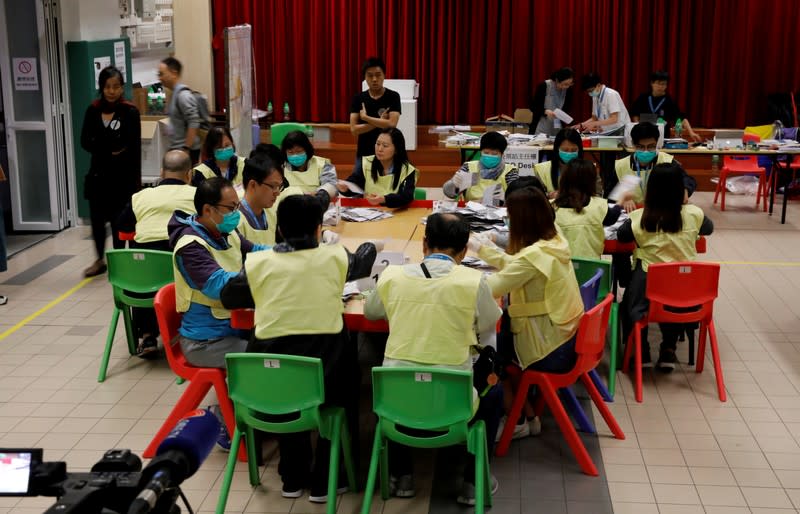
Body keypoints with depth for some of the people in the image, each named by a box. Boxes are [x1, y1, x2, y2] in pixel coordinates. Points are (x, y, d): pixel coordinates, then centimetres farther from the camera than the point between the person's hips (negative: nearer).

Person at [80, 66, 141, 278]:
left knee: (118, 220, 2)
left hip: (122, 175, -3)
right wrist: (109, 151, -13)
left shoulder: (130, 112, -7)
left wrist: (136, 180, -14)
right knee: (97, 219, 6)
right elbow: (85, 141, 0)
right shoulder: (93, 110, 3)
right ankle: (100, 260, 25)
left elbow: (135, 149, -10)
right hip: (98, 173, 3)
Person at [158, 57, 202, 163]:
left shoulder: (183, 94, -15)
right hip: (176, 149, 10)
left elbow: (194, 124, -22)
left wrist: (186, 150, -22)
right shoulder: (175, 93, 14)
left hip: (186, 150, -10)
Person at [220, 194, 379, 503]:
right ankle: (325, 481, 33)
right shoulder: (335, 257, 4)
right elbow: (361, 264, 27)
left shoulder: (258, 263, 2)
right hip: (325, 373, -1)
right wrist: (371, 247, 49)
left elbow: (228, 298, 18)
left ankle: (293, 477, 42)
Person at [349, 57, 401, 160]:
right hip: (364, 153, 2)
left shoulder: (393, 96, -4)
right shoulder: (358, 98, 3)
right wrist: (380, 122, -14)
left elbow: (392, 124, -17)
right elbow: (354, 129, -6)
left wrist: (365, 117, -12)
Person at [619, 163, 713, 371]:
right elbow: (708, 229, 17)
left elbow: (621, 236, 10)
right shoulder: (694, 214, -7)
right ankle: (668, 350, 27)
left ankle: (641, 352, 22)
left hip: (648, 280, -2)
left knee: (631, 306, 27)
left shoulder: (639, 218, -10)